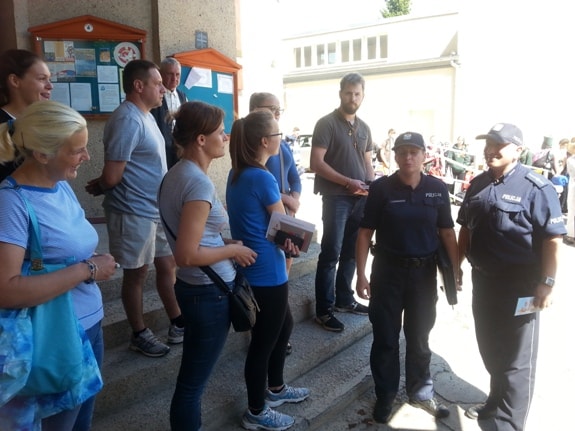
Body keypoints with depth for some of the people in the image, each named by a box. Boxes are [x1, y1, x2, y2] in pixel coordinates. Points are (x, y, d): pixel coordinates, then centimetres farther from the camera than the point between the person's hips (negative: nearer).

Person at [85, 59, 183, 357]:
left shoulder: (145, 116, 11)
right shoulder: (128, 120, -22)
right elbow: (111, 177, -21)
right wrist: (98, 187, -2)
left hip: (156, 209, 9)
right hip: (135, 213, -9)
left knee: (167, 266, 15)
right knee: (136, 274, 8)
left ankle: (177, 325, 30)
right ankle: (139, 334, 26)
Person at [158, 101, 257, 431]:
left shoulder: (176, 174, 5)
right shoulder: (199, 183, -23)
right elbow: (188, 255, -27)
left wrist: (224, 243, 10)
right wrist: (232, 250, -14)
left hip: (193, 287, 10)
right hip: (210, 292, -9)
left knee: (191, 375, 24)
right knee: (194, 380, 9)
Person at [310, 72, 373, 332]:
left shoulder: (364, 128, 14)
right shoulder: (327, 123, -6)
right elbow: (316, 163, -13)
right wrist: (348, 182, -18)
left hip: (360, 198, 6)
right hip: (336, 198, -6)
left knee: (351, 252, 13)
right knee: (331, 254, -4)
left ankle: (344, 299, 27)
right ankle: (323, 310, 5)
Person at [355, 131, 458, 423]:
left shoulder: (438, 189, -2)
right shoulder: (381, 188, -8)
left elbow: (447, 232, 4)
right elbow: (365, 233, -7)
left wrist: (455, 270, -1)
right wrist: (361, 274, -10)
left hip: (424, 271, 2)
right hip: (388, 270, -2)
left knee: (419, 337, 17)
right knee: (385, 337, 9)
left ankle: (421, 392, 36)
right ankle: (385, 395, 28)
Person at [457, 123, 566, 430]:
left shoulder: (536, 188, -14)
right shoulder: (477, 184, 6)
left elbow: (552, 239, -16)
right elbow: (466, 229, 13)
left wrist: (547, 283, -18)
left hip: (519, 284, -6)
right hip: (483, 279, 7)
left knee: (516, 359, 8)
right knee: (490, 350, 21)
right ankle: (497, 402, 41)